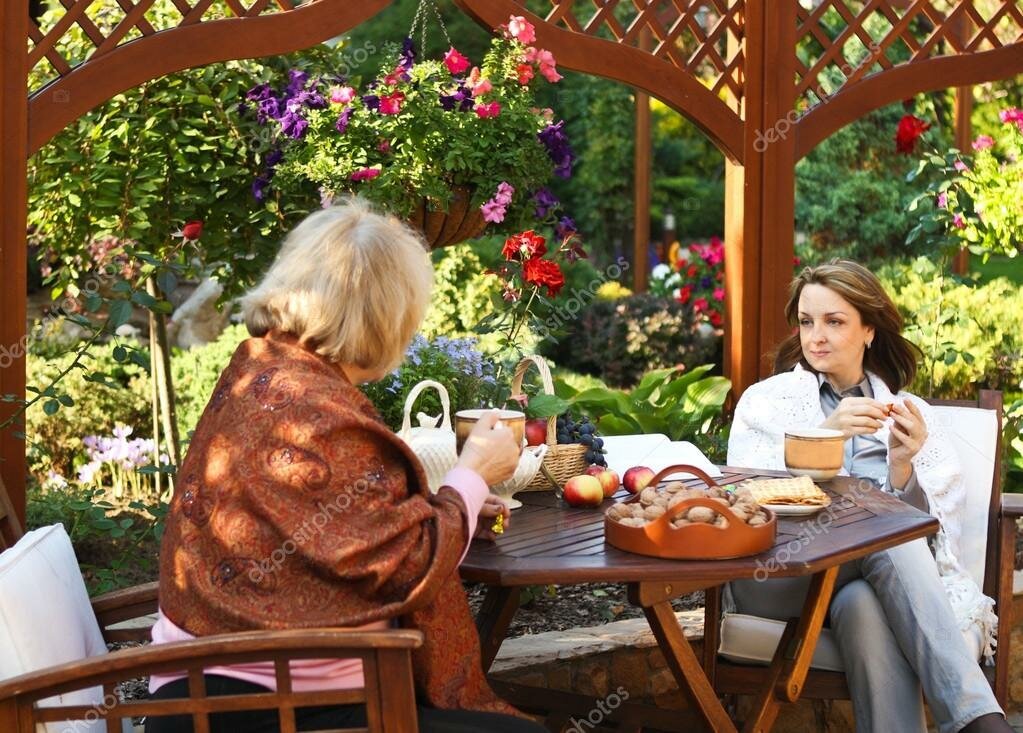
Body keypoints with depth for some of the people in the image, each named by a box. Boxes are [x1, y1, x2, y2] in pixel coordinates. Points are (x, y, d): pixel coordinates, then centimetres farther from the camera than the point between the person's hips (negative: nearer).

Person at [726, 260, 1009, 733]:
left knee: (865, 606, -38)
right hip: (774, 577, -1)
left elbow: (930, 533, 7)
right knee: (885, 540, -33)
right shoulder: (766, 400, 15)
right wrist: (824, 436, -19)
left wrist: (902, 470, -14)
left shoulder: (910, 414, 18)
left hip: (880, 580, 1)